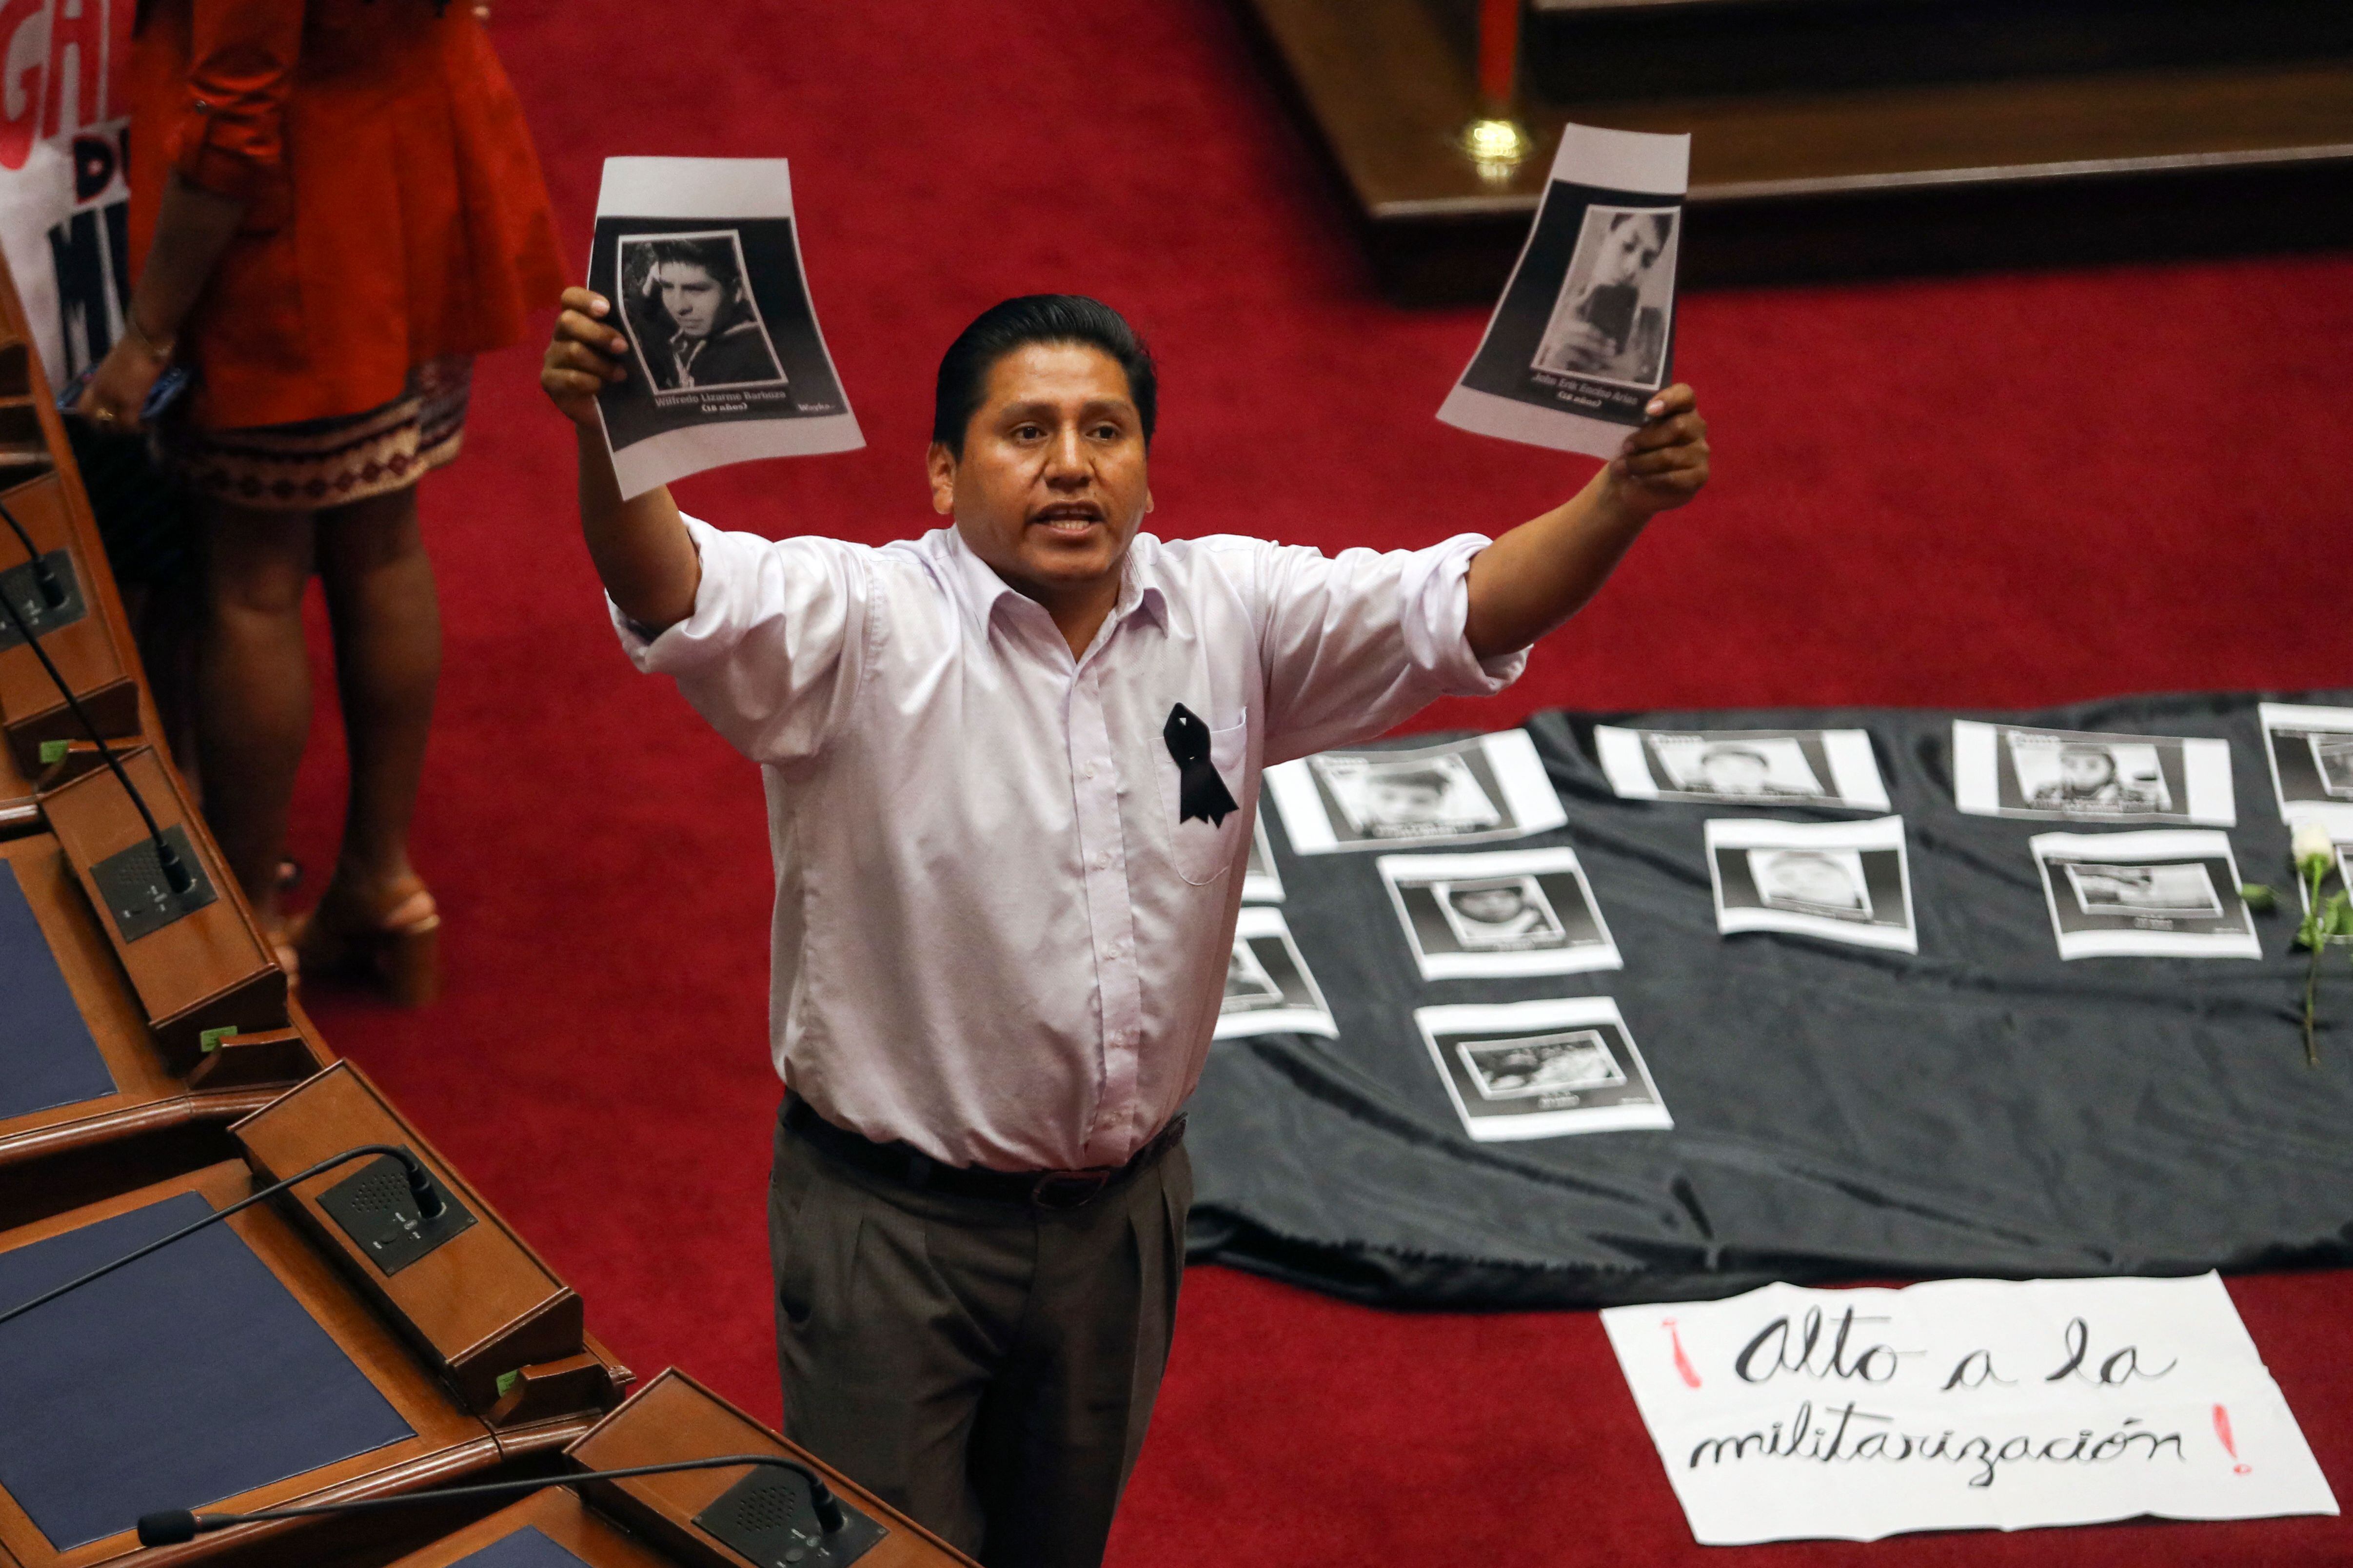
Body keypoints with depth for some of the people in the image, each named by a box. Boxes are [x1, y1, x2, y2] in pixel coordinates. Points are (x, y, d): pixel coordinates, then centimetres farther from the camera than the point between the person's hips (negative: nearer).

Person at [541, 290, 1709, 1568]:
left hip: (1122, 1211, 4)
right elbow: (677, 594, -32)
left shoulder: (1230, 619, -2)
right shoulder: (859, 626, -16)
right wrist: (605, 441, -53)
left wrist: (1620, 500, -26)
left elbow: (1463, 610, -7)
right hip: (893, 1222, -4)